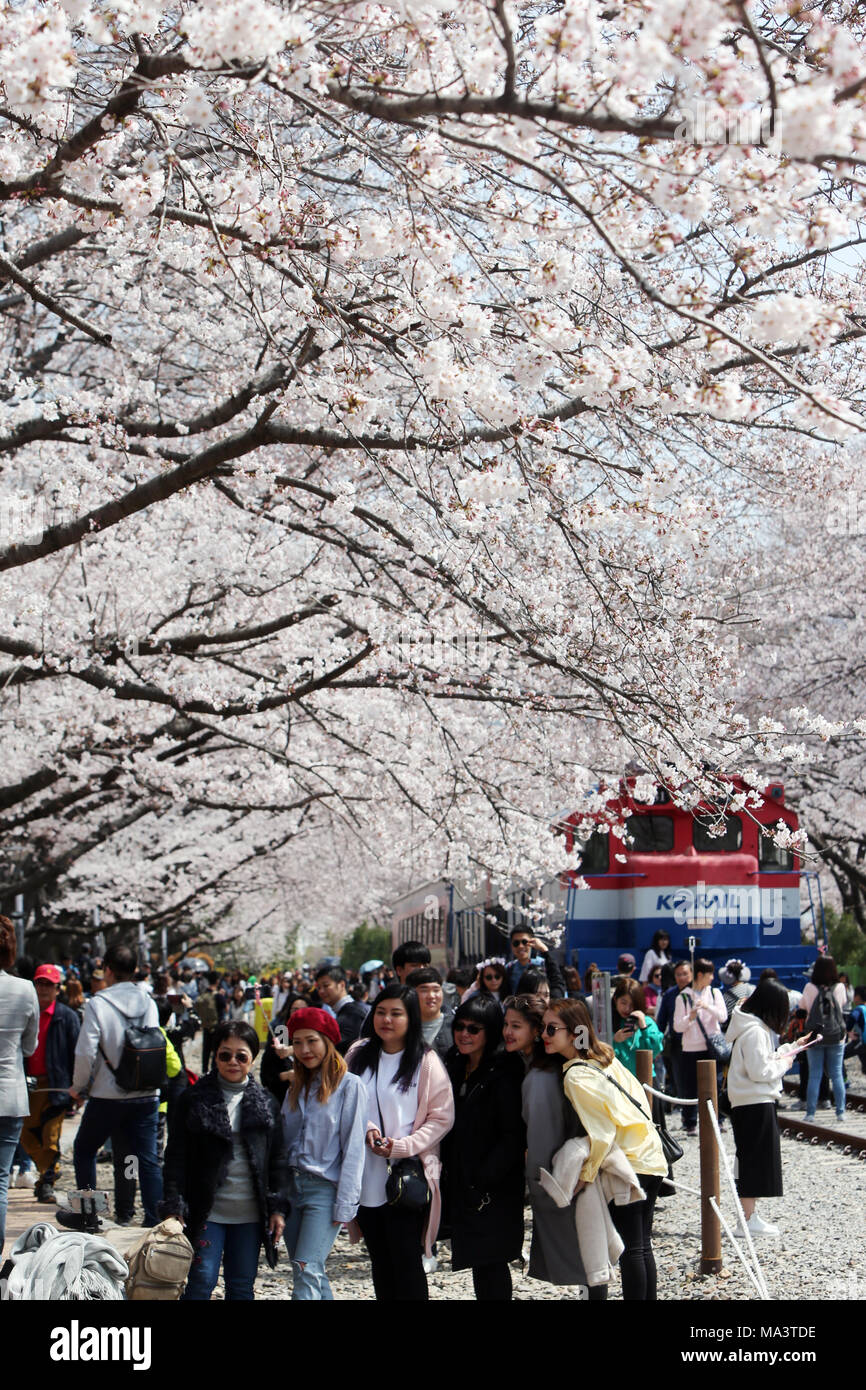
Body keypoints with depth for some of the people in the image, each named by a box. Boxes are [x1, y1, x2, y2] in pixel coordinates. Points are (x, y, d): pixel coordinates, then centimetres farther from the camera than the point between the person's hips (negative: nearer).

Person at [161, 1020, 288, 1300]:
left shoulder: (266, 1103, 5)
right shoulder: (195, 1098, -1)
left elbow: (278, 1158, 8)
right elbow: (176, 1156, -2)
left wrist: (278, 1207, 2)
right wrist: (173, 1206, -9)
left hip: (250, 1213, 2)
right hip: (207, 1210, -2)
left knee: (242, 1286, 8)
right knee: (202, 1281, -4)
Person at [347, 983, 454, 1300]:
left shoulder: (425, 1061, -5)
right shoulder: (359, 1054, 6)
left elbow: (442, 1117, -7)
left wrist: (402, 1146, -17)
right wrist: (366, 1129, -9)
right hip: (366, 1175, 4)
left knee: (407, 1258, -4)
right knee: (379, 1259, 13)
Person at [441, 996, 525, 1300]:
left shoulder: (504, 1072, -12)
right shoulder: (454, 1068, 11)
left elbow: (513, 1135, -15)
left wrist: (484, 1178, -19)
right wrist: (446, 1171, 9)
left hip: (495, 1189, -7)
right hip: (461, 1186, 7)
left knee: (488, 1263, -6)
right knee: (480, 1265, 12)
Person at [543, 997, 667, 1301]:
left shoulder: (576, 1076, -19)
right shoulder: (605, 1056, 6)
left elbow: (600, 1131, -21)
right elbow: (637, 1095, 13)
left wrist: (585, 1174, -11)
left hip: (627, 1166, -9)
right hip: (650, 1157, 9)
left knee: (630, 1249, -1)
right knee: (642, 1246, 15)